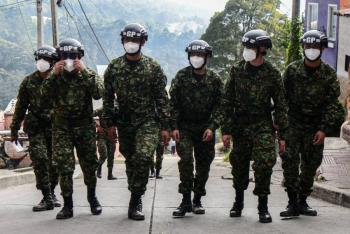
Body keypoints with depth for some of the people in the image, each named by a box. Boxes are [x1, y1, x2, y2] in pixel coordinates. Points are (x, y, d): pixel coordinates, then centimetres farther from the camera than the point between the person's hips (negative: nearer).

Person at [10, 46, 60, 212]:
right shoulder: (29, 81, 6)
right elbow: (20, 106, 11)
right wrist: (14, 129, 10)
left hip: (55, 127, 0)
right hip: (36, 128, 0)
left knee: (54, 162, 4)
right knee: (40, 160, -12)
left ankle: (51, 193, 24)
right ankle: (47, 198, -9)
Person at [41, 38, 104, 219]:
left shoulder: (89, 74, 2)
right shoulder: (56, 76, 5)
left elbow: (98, 93, -17)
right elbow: (45, 95, -11)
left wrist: (85, 72, -22)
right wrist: (54, 74, -20)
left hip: (85, 127, 0)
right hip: (61, 128, 0)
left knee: (89, 165, 8)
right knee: (64, 167, -6)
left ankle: (92, 198, 29)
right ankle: (67, 205, 3)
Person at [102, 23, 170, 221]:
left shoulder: (153, 67, -2)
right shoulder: (114, 67, 4)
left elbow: (162, 99, -2)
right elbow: (108, 97, 9)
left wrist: (165, 127, -5)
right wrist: (109, 123, 4)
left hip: (148, 122, -3)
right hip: (124, 123, 3)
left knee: (143, 158, -20)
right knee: (131, 162, 10)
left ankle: (135, 200, -9)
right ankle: (136, 199, 25)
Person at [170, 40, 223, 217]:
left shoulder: (214, 79, 1)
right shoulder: (181, 76, -1)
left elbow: (219, 105, 1)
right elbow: (173, 103, -1)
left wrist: (212, 127, -10)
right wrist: (174, 127, -7)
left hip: (205, 128, 2)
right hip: (184, 127, -1)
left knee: (204, 164, 5)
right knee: (186, 159, -14)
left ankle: (197, 200, 18)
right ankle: (186, 200, -8)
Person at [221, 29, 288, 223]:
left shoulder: (272, 74, -2)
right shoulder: (237, 70, 2)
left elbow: (280, 105, 2)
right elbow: (227, 102, 3)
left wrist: (282, 135, 0)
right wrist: (226, 130, -2)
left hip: (263, 125, -2)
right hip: (240, 125, 2)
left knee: (264, 163, -14)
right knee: (239, 165, 10)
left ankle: (263, 206, 1)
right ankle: (238, 201, 31)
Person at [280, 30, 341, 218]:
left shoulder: (329, 74, 0)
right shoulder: (292, 70, 0)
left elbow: (332, 104, -1)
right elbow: (282, 98, 3)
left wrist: (324, 129, -8)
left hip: (315, 128, 1)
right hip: (293, 124, -1)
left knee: (310, 165, 8)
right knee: (290, 162, -9)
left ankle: (302, 202, 20)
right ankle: (293, 202, -1)